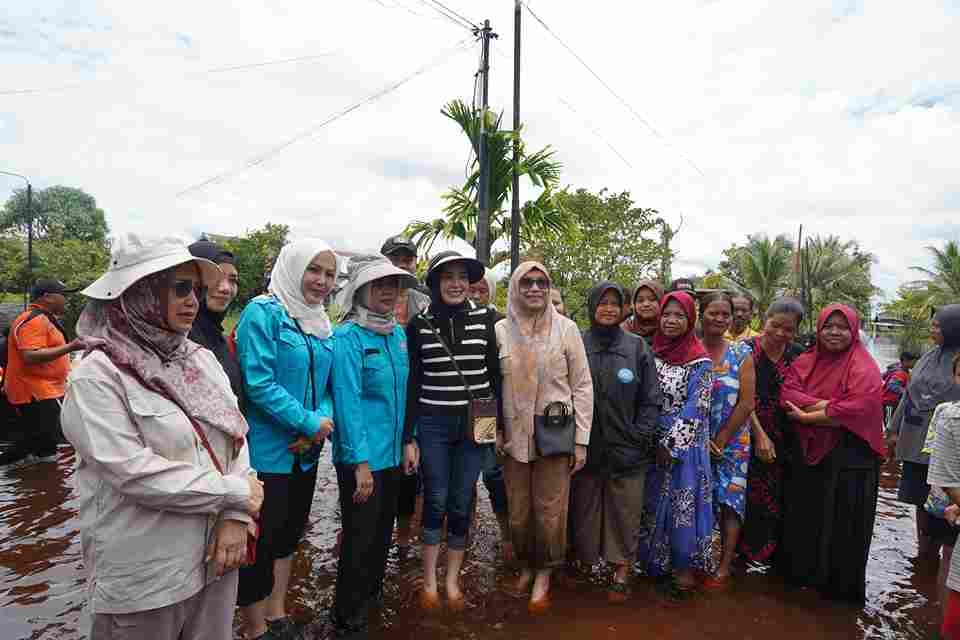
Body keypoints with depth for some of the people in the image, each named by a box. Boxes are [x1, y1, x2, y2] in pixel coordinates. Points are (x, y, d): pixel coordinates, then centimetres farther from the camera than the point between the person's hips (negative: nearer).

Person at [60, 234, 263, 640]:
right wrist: (235, 492, -17)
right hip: (144, 574, -5)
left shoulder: (202, 359, 4)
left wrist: (235, 517, -11)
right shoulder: (97, 375, -13)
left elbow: (236, 438, 1)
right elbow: (134, 472, -22)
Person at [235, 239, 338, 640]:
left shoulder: (322, 324, 9)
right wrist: (310, 423, -17)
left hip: (306, 451, 8)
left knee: (288, 534, 20)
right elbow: (258, 382, -22)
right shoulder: (263, 312, -14)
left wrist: (322, 423, -9)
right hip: (266, 451, -7)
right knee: (259, 540, 6)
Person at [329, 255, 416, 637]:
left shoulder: (398, 334, 5)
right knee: (359, 540, 4)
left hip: (392, 454, 7)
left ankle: (371, 596, 45)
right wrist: (361, 462, -21)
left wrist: (408, 441, 7)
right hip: (360, 457, -7)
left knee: (383, 534, 22)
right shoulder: (347, 338, -16)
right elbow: (347, 403, -20)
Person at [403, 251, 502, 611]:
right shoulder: (419, 324, -1)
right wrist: (408, 436, -1)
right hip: (432, 423, -1)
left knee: (461, 505, 10)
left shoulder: (484, 318, 0)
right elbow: (412, 382, 1)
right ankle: (429, 582, 26)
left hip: (474, 423, 1)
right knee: (436, 503, 7)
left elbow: (494, 374, 5)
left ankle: (452, 581, 28)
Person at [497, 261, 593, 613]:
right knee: (518, 512, 11)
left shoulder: (566, 328, -4)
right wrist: (494, 432, 3)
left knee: (550, 511, 5)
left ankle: (544, 574, 28)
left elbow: (582, 386, -2)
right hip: (514, 436, 2)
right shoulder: (501, 330, 1)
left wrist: (581, 439, -4)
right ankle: (526, 566, 36)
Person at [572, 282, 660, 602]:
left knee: (625, 513, 7)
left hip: (627, 449, 0)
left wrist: (641, 436, -5)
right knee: (584, 512, 10)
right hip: (585, 447, 0)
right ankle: (584, 564, 27)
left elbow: (651, 400, 4)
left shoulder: (637, 347, 2)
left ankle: (621, 572, 23)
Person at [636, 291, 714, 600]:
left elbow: (695, 408, -13)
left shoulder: (699, 361, -10)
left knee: (683, 503, 2)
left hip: (685, 444, -5)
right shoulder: (652, 352, 5)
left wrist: (671, 444, -13)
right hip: (653, 441, 5)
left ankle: (685, 568, 16)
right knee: (655, 503, 12)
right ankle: (659, 563, 28)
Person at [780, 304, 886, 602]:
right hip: (807, 454, 5)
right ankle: (800, 570, 33)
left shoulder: (864, 367, -9)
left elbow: (856, 410, -22)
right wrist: (831, 405, -19)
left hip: (848, 457, -4)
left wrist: (807, 416, -14)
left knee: (841, 522, 7)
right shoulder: (805, 361, 5)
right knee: (804, 517, 15)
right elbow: (787, 395, -8)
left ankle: (840, 584, 25)